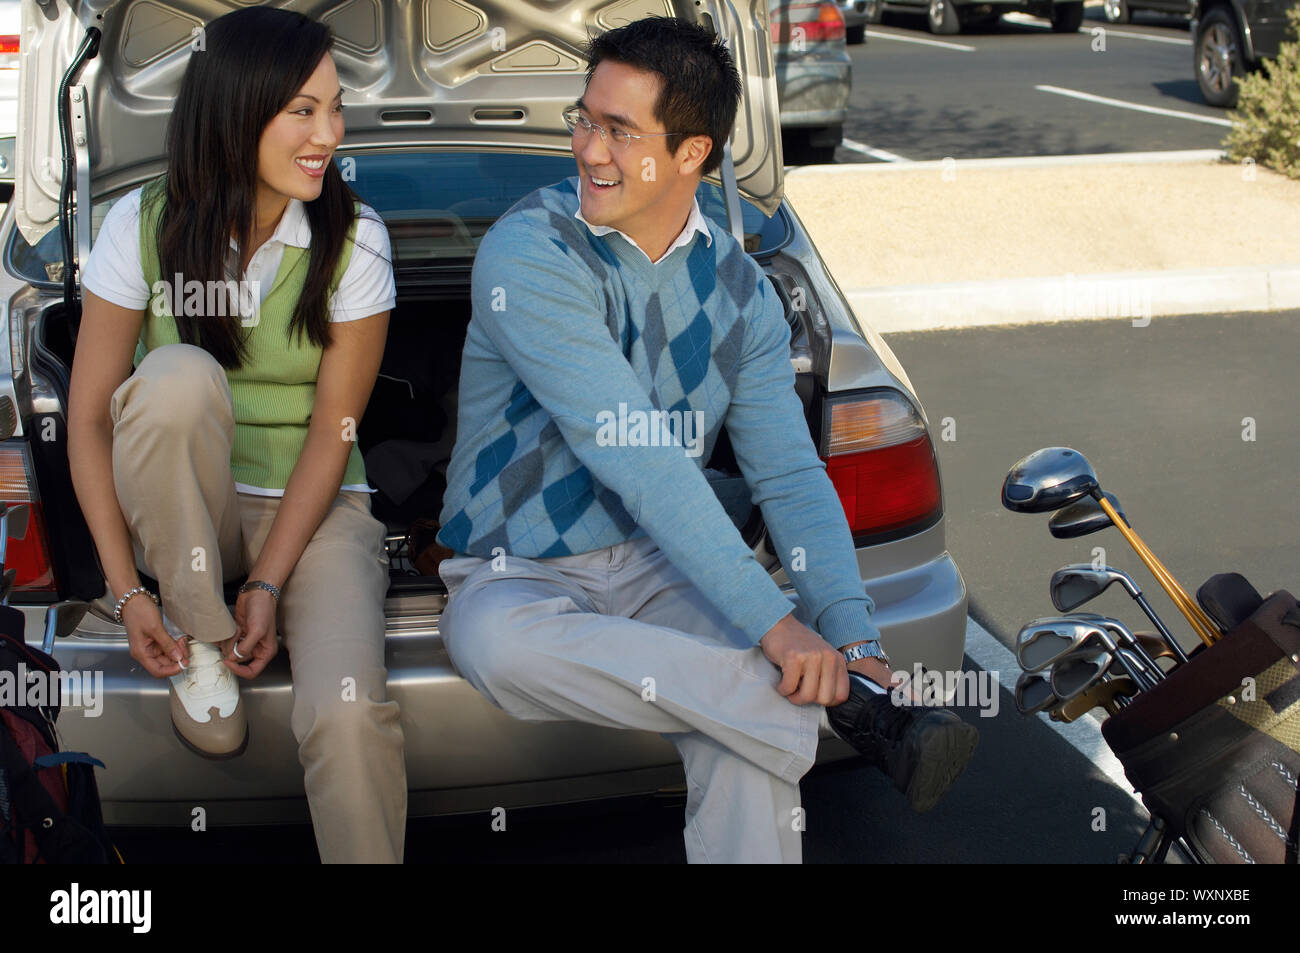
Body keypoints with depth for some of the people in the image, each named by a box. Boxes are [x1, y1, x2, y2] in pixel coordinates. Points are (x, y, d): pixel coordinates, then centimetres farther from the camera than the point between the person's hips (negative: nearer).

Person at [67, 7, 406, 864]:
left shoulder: (354, 238, -9)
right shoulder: (146, 224, -8)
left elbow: (332, 429, -9)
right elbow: (88, 416, -7)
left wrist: (269, 583, -16)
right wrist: (126, 590, -14)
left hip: (314, 506, -1)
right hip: (180, 511, 1)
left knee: (347, 713, -31)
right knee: (180, 375, -33)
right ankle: (201, 643, -14)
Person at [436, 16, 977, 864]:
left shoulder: (738, 289, 3)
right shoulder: (530, 254, -16)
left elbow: (790, 474, -1)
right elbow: (633, 455, -25)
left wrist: (853, 639, -16)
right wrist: (772, 621, -31)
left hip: (660, 568, 3)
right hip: (520, 572, -3)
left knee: (749, 736, -30)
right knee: (496, 645, -39)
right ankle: (840, 705, -35)